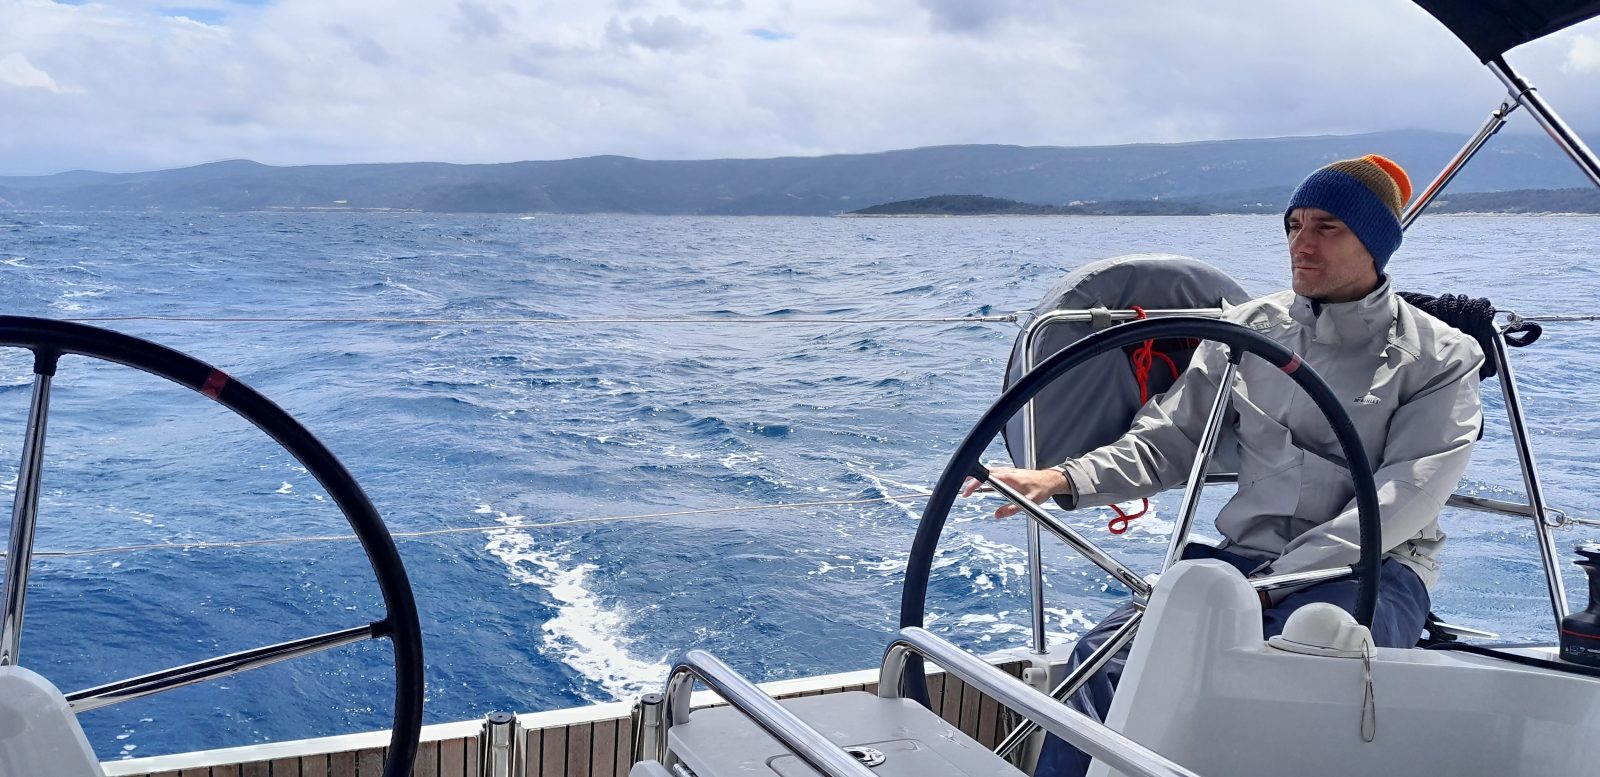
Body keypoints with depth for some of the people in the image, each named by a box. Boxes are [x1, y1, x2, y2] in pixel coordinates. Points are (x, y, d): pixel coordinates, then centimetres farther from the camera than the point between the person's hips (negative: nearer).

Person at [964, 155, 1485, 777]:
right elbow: (1166, 441, 11)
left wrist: (1280, 577, -20)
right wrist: (1062, 479, -7)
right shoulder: (1251, 328, 12)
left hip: (1369, 567, -3)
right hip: (1245, 551, 3)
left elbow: (1404, 497, -10)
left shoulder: (1441, 358, 1)